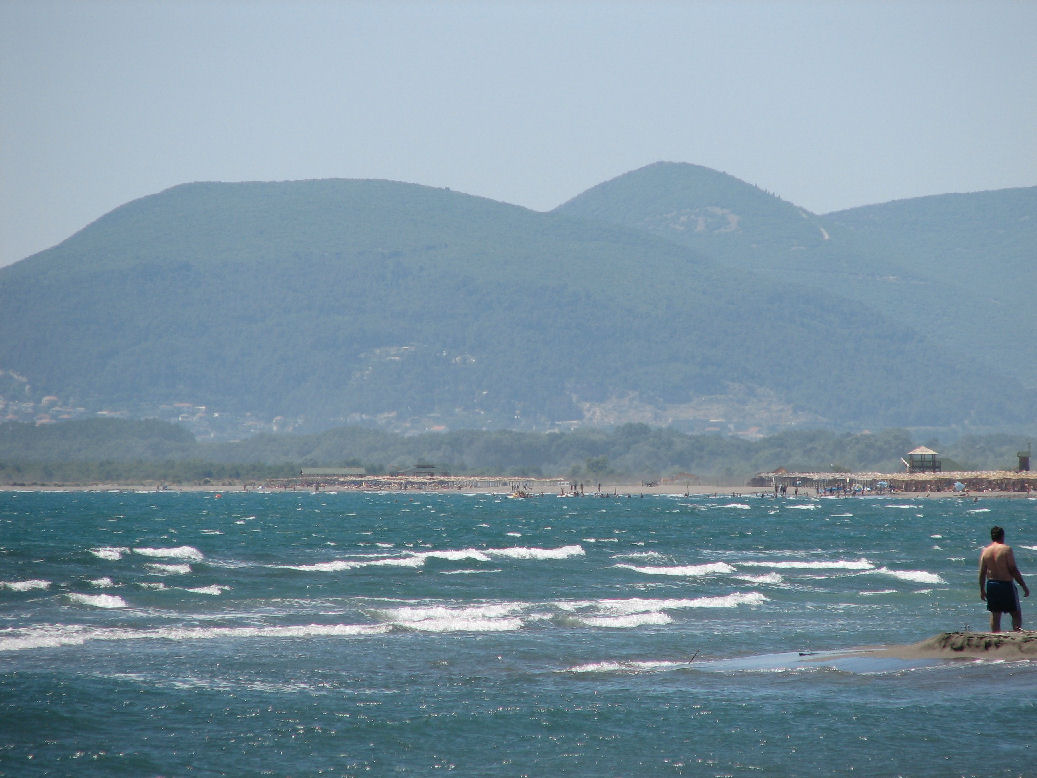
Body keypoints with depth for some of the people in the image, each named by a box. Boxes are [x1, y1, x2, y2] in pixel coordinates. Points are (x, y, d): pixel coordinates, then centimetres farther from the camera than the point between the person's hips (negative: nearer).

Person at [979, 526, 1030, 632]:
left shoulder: (985, 551, 2)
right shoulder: (1006, 549, -12)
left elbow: (982, 573, 5)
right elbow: (1013, 570, -13)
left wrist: (982, 590, 15)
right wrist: (1024, 586, -7)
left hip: (991, 585, 5)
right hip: (1006, 584, -5)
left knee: (995, 614, 11)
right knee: (1016, 613, 5)